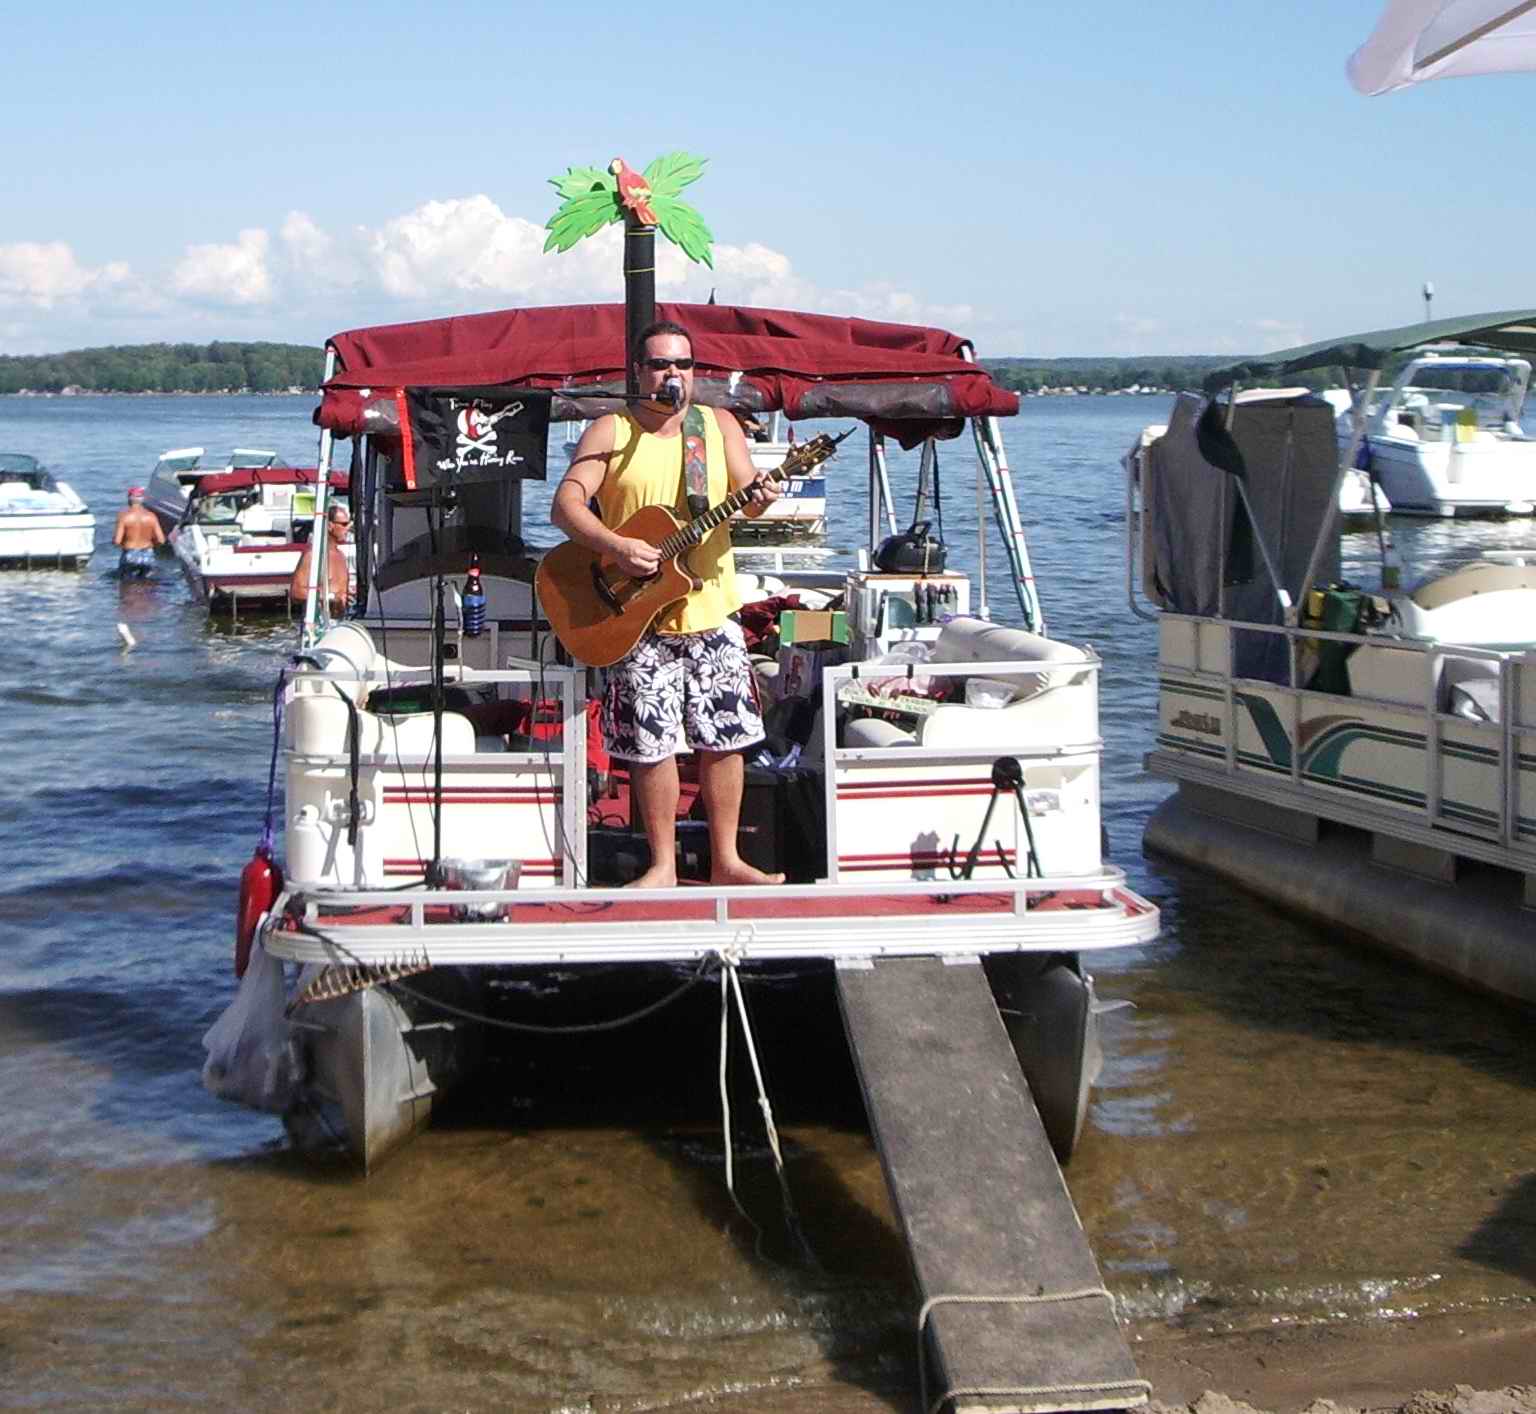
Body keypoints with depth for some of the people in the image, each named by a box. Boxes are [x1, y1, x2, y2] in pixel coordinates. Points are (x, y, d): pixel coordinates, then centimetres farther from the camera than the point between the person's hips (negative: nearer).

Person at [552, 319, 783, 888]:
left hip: (711, 610, 2)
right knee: (651, 744, 0)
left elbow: (744, 492, -1)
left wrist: (756, 499, -26)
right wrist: (616, 546, -23)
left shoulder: (719, 425, 8)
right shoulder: (611, 431, 1)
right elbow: (565, 504, -7)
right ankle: (663, 866, 13)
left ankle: (725, 861, 16)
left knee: (725, 739, 4)